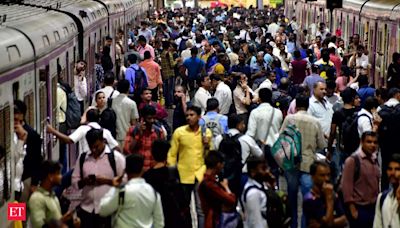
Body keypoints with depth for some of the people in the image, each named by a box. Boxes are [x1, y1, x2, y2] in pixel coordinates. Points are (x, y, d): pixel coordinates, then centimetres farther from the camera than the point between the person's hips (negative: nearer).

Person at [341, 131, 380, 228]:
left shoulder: (375, 160, 10)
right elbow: (346, 186, -11)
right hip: (359, 208, -6)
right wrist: (352, 210, -14)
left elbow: (377, 184, 16)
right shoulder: (352, 160, -8)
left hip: (374, 207, 6)